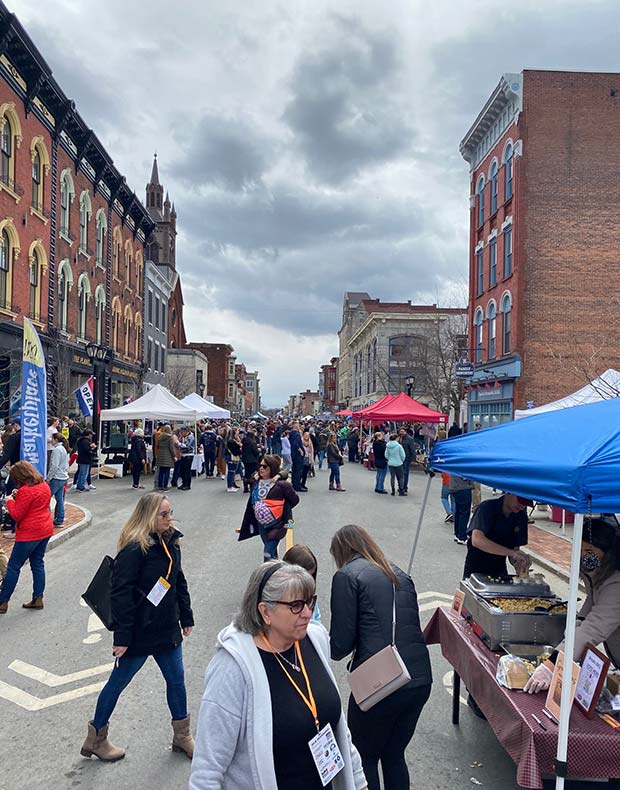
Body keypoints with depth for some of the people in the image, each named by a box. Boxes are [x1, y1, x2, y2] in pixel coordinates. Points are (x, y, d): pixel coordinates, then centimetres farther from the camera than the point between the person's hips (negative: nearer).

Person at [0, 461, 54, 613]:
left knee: (13, 566, 3)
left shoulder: (25, 491, -20)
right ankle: (38, 599, 18)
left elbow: (16, 515, -16)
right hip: (46, 531, 9)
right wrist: (18, 497, 7)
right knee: (38, 564, 15)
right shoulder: (44, 485, 6)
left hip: (29, 534, -8)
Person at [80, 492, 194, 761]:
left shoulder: (170, 543, 3)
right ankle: (96, 739, 31)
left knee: (176, 681, 16)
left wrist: (186, 618, 16)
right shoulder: (134, 549, -23)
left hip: (167, 630, 8)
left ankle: (182, 736, 34)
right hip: (139, 635, -7)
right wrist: (122, 637, -22)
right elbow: (121, 594, -23)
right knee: (117, 683, 11)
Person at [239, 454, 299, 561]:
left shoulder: (281, 484, -15)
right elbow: (252, 502, 12)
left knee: (268, 553, -11)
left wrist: (282, 509, -3)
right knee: (272, 550, 20)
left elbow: (295, 500, -5)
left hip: (276, 525, -5)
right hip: (261, 524, 6)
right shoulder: (257, 483, 1)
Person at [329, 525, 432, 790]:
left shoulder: (347, 576, -5)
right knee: (394, 755, 24)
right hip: (420, 680, 6)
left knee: (363, 758, 16)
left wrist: (330, 645, 14)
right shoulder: (399, 574, 14)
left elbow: (341, 644, -8)